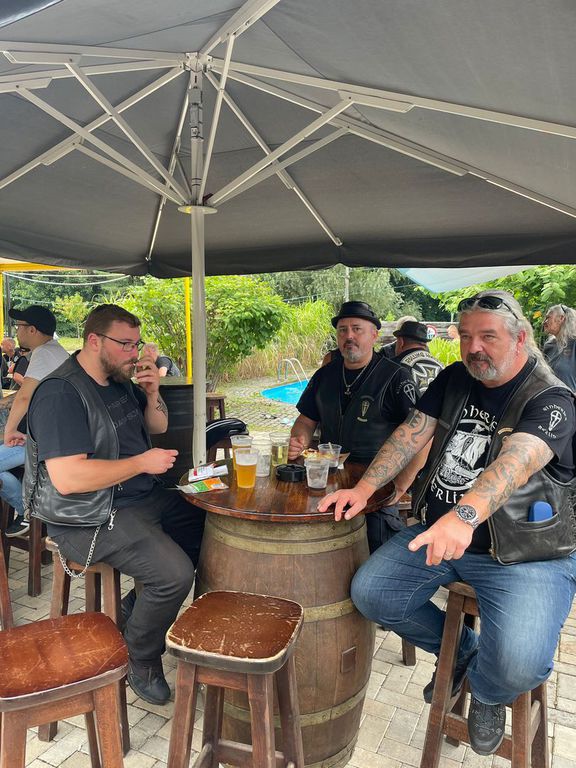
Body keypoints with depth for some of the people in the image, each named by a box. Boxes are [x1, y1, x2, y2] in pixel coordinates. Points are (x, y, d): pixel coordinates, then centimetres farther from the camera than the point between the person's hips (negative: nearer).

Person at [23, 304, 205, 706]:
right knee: (175, 573, -23)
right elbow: (67, 478, -29)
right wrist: (142, 463, -21)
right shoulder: (60, 393, -19)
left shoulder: (120, 379, 7)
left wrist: (153, 393, -3)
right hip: (91, 519, -9)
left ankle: (143, 603, 25)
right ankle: (141, 662, 5)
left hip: (143, 497, 9)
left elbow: (158, 426, 19)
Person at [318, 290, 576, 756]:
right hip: (437, 534, 6)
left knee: (519, 665, -26)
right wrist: (364, 488, -12)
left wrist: (464, 515, -50)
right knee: (370, 593, -6)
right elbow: (412, 434, 0)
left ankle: (486, 693, 16)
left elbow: (516, 461, -33)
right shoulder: (454, 379, 5)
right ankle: (460, 649, 22)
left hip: (524, 554, -5)